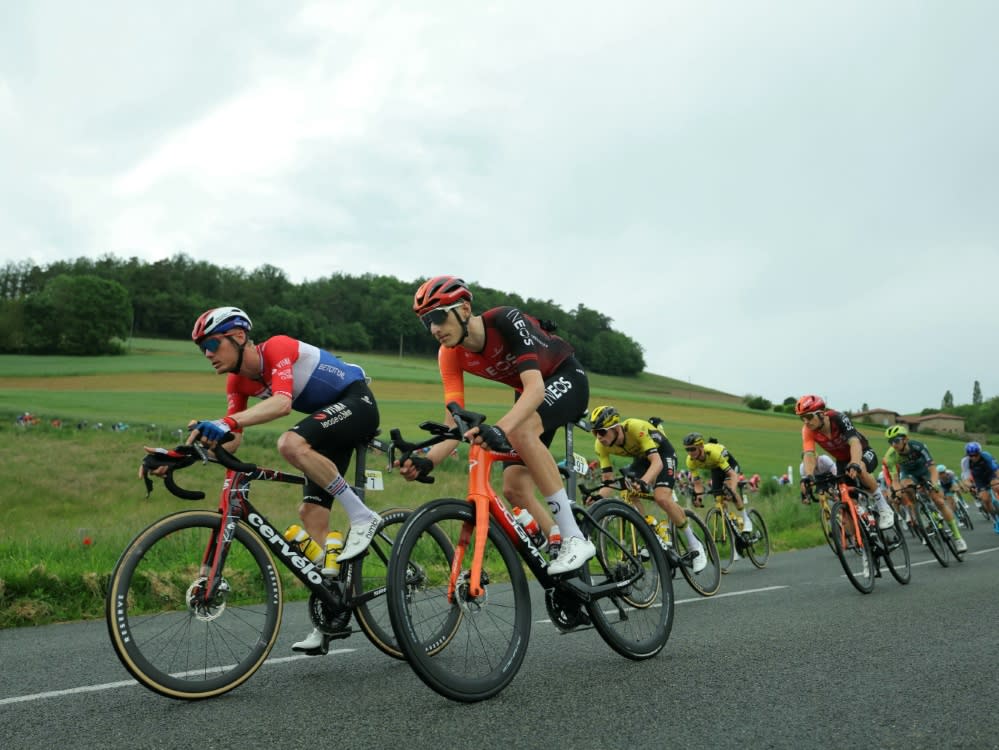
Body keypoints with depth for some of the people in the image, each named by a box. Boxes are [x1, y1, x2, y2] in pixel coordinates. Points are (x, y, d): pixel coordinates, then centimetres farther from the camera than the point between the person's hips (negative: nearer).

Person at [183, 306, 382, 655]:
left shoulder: (277, 348, -23)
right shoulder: (238, 381, 2)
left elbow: (282, 402, -40)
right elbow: (233, 440, 0)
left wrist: (227, 422, -51)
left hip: (357, 402, -8)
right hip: (329, 419, 9)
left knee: (291, 443, -34)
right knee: (312, 512, -1)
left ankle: (362, 517, -19)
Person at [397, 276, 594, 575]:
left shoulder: (506, 320, -32)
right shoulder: (450, 355, -15)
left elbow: (536, 387, -43)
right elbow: (454, 426, -20)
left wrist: (499, 429, -60)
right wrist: (426, 462, -39)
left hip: (566, 377, -7)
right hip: (529, 393, 7)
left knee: (520, 431, -36)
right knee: (514, 489, -7)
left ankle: (575, 538, -29)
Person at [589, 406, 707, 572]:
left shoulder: (636, 428, -38)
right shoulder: (600, 445, -22)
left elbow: (657, 462, -43)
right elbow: (607, 480, -18)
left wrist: (643, 481, -61)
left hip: (662, 452, -6)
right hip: (641, 457, 6)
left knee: (661, 497, -26)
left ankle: (694, 545, -8)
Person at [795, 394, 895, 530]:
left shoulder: (838, 418, -32)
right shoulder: (808, 430, -22)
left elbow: (854, 442, -45)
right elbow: (808, 454, -34)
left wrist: (855, 465, -64)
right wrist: (807, 476, -55)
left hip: (863, 453, -4)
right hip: (842, 460, 4)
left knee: (859, 470, -37)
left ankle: (885, 510, -20)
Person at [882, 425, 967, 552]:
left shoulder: (918, 446, -35)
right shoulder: (891, 456, -30)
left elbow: (933, 469, -38)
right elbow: (895, 479, -30)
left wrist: (934, 484, -55)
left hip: (924, 471, -2)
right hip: (908, 473, 2)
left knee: (939, 501, -10)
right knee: (906, 488, -31)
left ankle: (957, 537, 0)